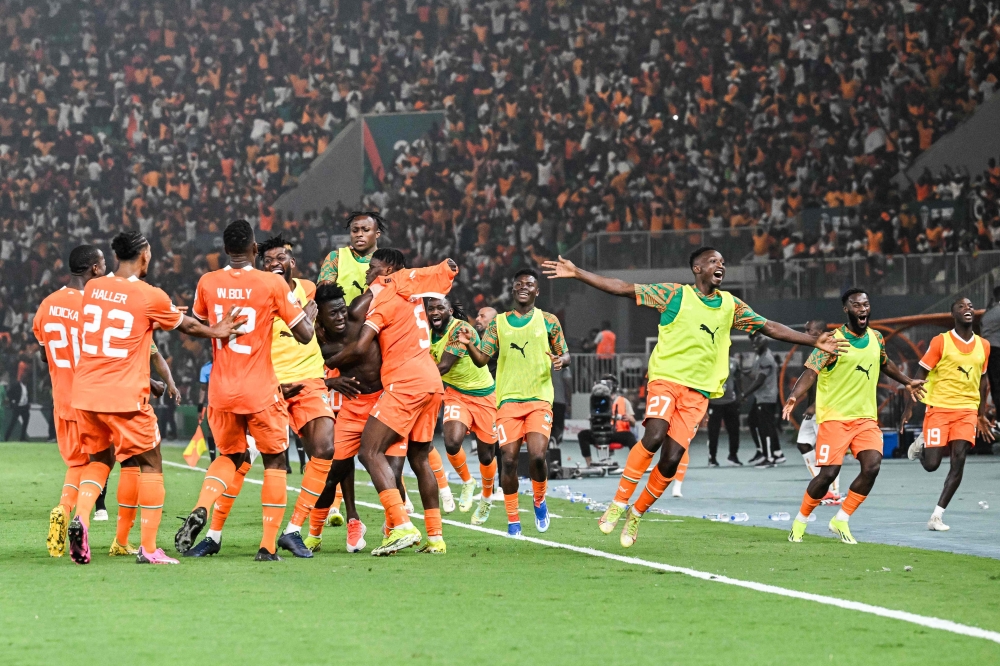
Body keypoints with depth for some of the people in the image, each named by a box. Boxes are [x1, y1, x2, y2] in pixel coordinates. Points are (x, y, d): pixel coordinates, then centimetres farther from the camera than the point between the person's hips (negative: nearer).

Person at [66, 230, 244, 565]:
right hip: (125, 397, -5)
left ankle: (80, 516, -6)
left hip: (85, 395, 5)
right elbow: (186, 326, 9)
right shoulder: (151, 297, -9)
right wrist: (215, 332, 29)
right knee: (150, 463, 9)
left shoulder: (92, 287, 7)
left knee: (99, 460, 21)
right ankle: (148, 547, 6)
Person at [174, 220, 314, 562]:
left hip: (221, 392, 3)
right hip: (260, 391, -3)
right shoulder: (272, 284, -10)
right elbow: (304, 335, -5)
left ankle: (200, 511, -5)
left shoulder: (207, 283, -1)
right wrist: (310, 312, 15)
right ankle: (268, 546, 6)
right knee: (274, 461, 13)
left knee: (230, 456, 22)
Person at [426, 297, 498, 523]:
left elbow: (443, 366, -29)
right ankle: (467, 482, 9)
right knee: (452, 443, -21)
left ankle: (487, 498, 34)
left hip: (483, 396, -4)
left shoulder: (461, 330, -24)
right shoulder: (428, 334, -5)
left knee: (485, 454, 6)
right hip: (456, 394, 4)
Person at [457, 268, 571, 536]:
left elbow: (565, 353, 12)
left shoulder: (548, 321, 8)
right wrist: (469, 345, -16)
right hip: (508, 400, 1)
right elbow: (482, 359, 5)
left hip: (540, 399, -1)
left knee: (537, 457, -16)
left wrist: (560, 360, -12)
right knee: (509, 460, -8)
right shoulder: (498, 323, 10)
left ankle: (540, 499, 15)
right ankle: (512, 518, 7)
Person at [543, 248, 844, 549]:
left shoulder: (731, 305, 13)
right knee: (654, 436, -28)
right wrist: (576, 273, -9)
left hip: (698, 392, 3)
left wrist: (814, 341, 11)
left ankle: (636, 515, 12)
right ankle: (618, 504, -15)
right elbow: (623, 288, -2)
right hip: (666, 378, -3)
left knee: (671, 460, -8)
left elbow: (770, 328, 17)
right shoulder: (675, 294, 2)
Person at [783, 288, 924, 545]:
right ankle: (800, 520, 13)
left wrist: (907, 382, 37)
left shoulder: (876, 339, 7)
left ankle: (841, 520, 3)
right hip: (834, 417, -5)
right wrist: (794, 397, -35)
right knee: (828, 473, -11)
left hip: (866, 417, 5)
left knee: (872, 466, -14)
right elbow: (810, 372, -19)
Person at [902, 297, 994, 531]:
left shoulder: (983, 346, 8)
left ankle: (938, 516, -6)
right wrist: (909, 408, -7)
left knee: (958, 462, -12)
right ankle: (922, 444, 29)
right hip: (939, 408, -3)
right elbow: (920, 375, -2)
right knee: (932, 464, -7)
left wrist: (982, 415, 20)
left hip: (967, 410, 3)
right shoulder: (941, 342, -5)